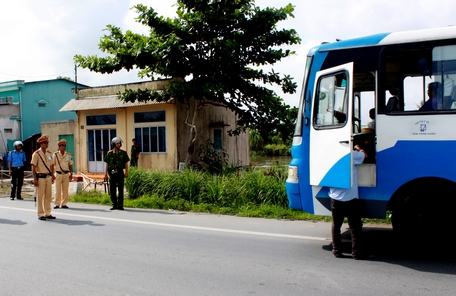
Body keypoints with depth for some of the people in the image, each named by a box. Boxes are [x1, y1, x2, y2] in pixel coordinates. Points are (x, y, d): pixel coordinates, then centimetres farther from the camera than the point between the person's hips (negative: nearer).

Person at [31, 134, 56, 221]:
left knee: (48, 195, 9)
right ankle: (40, 214, 8)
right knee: (40, 196, 0)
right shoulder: (36, 154, -8)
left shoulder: (49, 154, 10)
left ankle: (47, 213, 18)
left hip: (48, 177, 6)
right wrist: (35, 179, -14)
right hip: (40, 177, -6)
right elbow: (33, 167, -10)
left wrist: (52, 176, 11)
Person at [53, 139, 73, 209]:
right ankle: (57, 204, 9)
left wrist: (71, 173, 6)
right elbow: (52, 165, 0)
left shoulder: (68, 155, 7)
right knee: (58, 190, 1)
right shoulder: (55, 154, -2)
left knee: (65, 190, 4)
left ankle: (64, 204, 11)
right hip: (58, 174, -3)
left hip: (66, 174, 3)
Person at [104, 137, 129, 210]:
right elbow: (107, 164, 7)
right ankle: (114, 205, 16)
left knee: (120, 189, -2)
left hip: (120, 172, -1)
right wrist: (106, 173, 3)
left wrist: (126, 172, -2)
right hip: (112, 173, 1)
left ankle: (120, 205, 2)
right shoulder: (109, 153, 5)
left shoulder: (123, 153, 5)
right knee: (112, 190, 5)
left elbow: (126, 163, 6)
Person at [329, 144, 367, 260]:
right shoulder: (352, 155, -12)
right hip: (351, 198, -3)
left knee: (336, 225, 15)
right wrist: (358, 148, 24)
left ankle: (337, 251, 20)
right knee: (355, 226, 8)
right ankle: (356, 252, 10)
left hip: (335, 198, 3)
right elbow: (365, 155, 4)